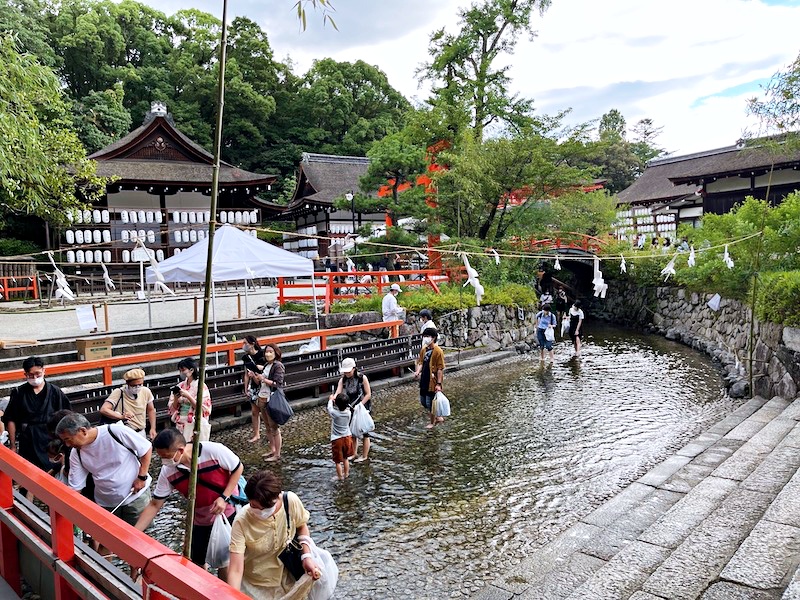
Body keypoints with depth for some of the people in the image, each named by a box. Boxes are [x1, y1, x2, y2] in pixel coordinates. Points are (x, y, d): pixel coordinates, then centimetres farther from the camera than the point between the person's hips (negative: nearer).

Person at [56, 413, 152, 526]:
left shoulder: (117, 432, -22)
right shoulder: (76, 455, -7)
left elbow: (146, 449, -12)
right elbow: (75, 487, -1)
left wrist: (142, 477, -15)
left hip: (136, 495, -4)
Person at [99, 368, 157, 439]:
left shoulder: (146, 391, -3)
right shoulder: (118, 393, -15)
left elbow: (151, 410, 12)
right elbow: (103, 410, -24)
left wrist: (153, 428, 6)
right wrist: (121, 416, -37)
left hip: (141, 433, 4)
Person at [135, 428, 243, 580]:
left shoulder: (214, 450, -29)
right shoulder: (167, 472, -15)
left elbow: (238, 468, -14)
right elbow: (154, 505, -7)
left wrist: (224, 498, -22)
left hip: (229, 512, -4)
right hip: (202, 520, 4)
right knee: (196, 562, 11)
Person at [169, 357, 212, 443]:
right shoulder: (180, 386, 8)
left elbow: (203, 409, -13)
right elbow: (173, 408, 11)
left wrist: (188, 396, -19)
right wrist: (176, 399, -8)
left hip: (196, 425, -4)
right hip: (181, 425, 5)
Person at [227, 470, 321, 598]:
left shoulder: (291, 501, -24)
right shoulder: (242, 522, -29)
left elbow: (301, 526, -2)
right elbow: (236, 570, -27)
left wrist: (307, 556, -14)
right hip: (254, 587, -2)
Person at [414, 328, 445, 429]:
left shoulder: (438, 351, -17)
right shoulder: (423, 350, 5)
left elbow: (440, 369, -16)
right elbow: (421, 363, 10)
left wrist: (438, 384, -18)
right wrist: (418, 371, -11)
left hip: (432, 382, -8)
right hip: (424, 380, 8)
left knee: (430, 403, 3)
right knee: (423, 402, 16)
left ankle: (433, 422, 25)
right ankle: (437, 417, 33)